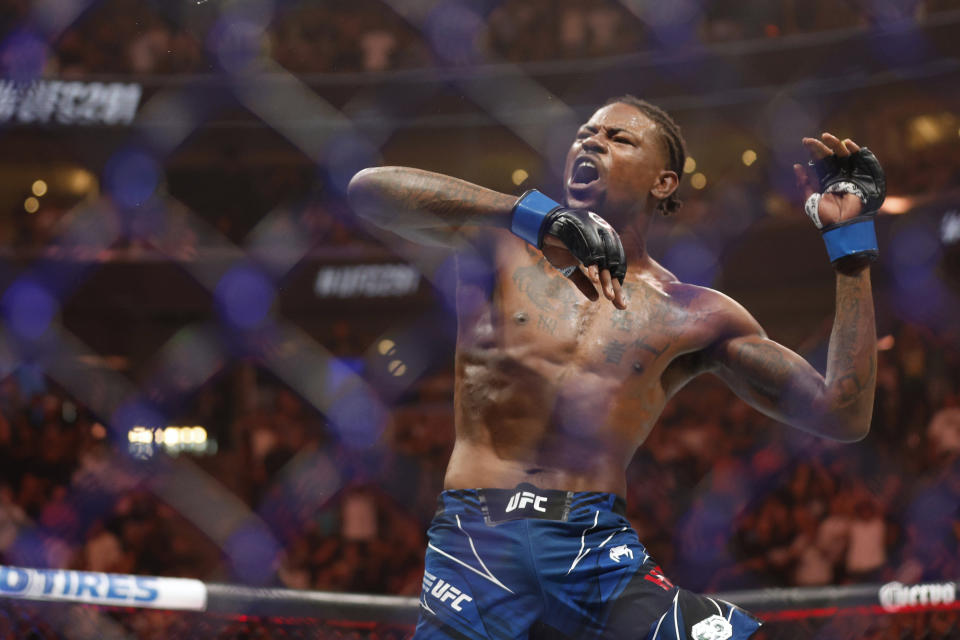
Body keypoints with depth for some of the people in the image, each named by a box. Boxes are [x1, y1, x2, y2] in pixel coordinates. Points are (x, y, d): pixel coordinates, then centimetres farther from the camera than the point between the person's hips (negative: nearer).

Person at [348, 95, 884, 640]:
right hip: (476, 540, -1)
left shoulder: (694, 318, 11)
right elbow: (368, 190, -6)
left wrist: (850, 240, 6)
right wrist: (537, 214, -14)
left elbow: (843, 416, 6)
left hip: (599, 551, 1)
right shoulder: (503, 245, 11)